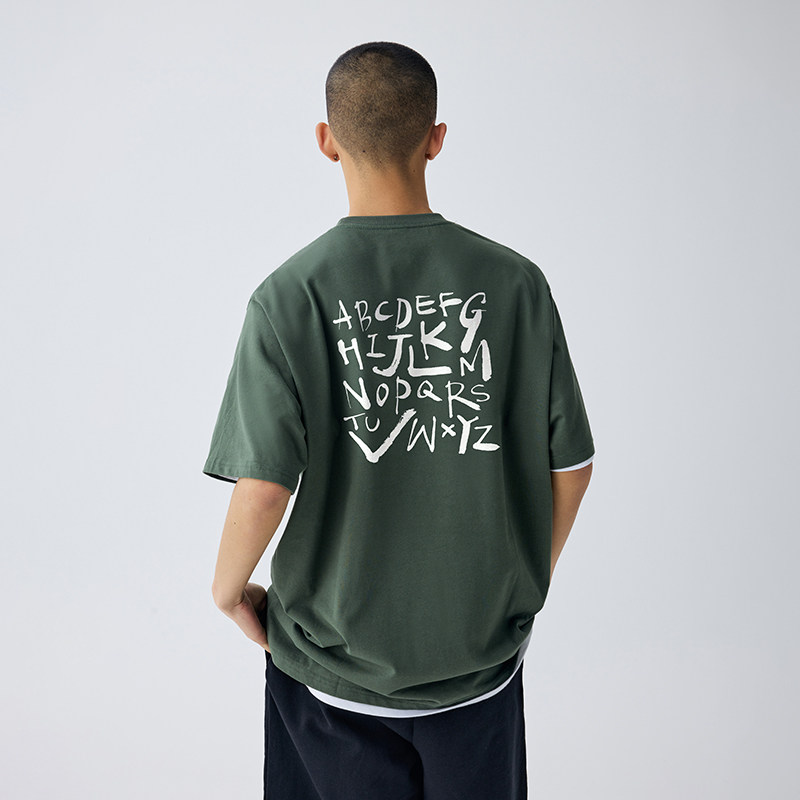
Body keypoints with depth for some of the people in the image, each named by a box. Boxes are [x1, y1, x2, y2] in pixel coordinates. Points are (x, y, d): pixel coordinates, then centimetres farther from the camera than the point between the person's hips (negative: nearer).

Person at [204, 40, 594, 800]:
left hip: (337, 658, -1)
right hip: (482, 651, 2)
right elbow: (570, 465, -4)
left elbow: (263, 487, -19)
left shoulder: (289, 295, -15)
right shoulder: (514, 281, -9)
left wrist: (229, 587, 2)